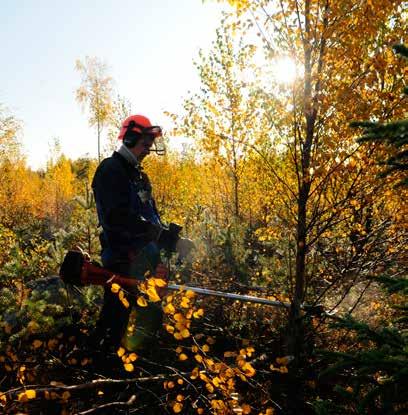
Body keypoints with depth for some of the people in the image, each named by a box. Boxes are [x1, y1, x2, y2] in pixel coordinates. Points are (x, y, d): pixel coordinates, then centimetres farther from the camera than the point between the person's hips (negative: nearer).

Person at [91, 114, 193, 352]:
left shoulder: (140, 177, 19)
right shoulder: (111, 170, -10)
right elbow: (118, 217, -24)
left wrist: (173, 242, 0)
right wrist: (163, 234, -26)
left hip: (144, 259, 9)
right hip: (123, 261, -9)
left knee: (151, 316, 14)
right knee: (116, 321, -3)